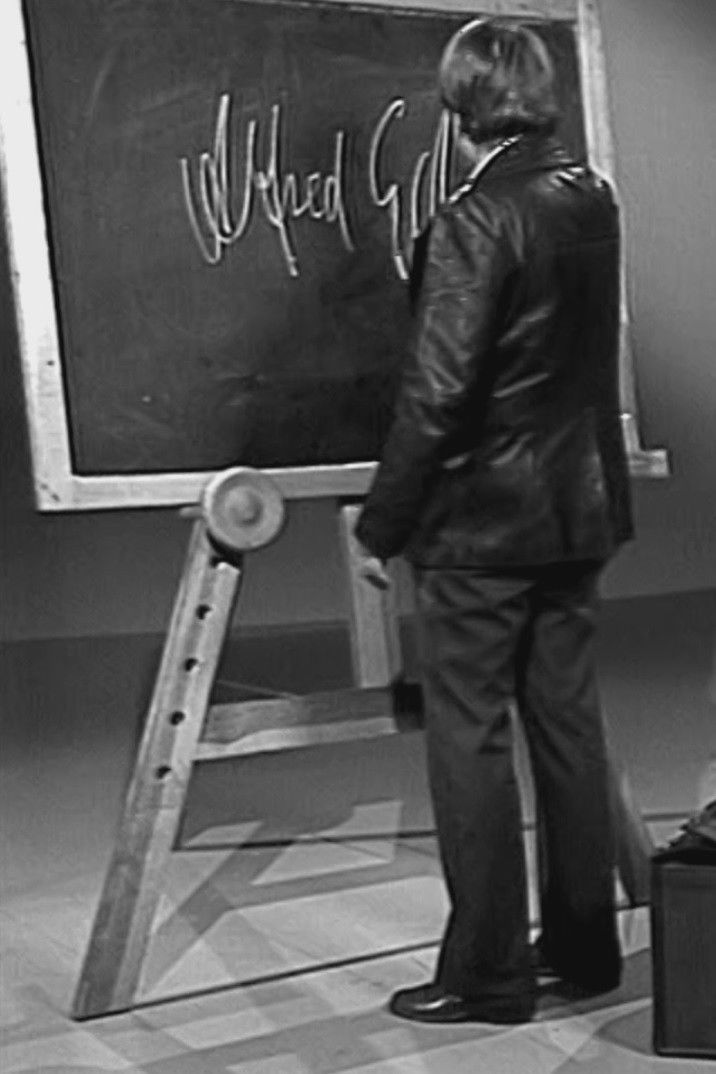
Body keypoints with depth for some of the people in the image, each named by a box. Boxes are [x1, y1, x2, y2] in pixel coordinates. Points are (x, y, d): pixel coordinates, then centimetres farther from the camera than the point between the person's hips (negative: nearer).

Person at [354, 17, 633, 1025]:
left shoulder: (474, 221, -17)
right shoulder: (595, 199, 7)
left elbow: (436, 393, -20)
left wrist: (381, 525, -12)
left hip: (481, 523, -8)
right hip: (580, 508, 8)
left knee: (469, 738, 1)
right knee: (568, 725, 14)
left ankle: (488, 971, 9)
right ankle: (584, 944, 25)